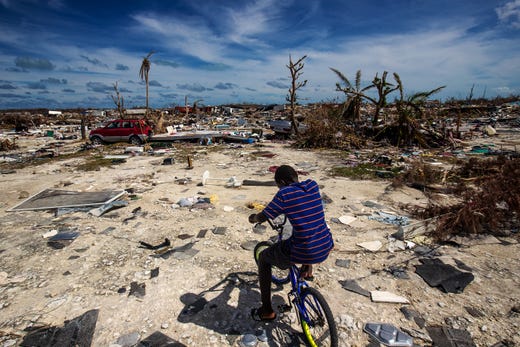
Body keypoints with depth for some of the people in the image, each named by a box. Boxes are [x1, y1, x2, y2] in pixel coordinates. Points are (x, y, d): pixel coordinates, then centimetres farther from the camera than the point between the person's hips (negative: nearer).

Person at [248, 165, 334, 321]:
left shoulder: (284, 194, -13)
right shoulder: (312, 184, 3)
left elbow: (262, 218, -4)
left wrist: (253, 218, 19)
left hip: (302, 254, -6)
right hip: (326, 248, 6)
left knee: (263, 257, 20)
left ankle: (267, 311, 27)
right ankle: (307, 268, 46)